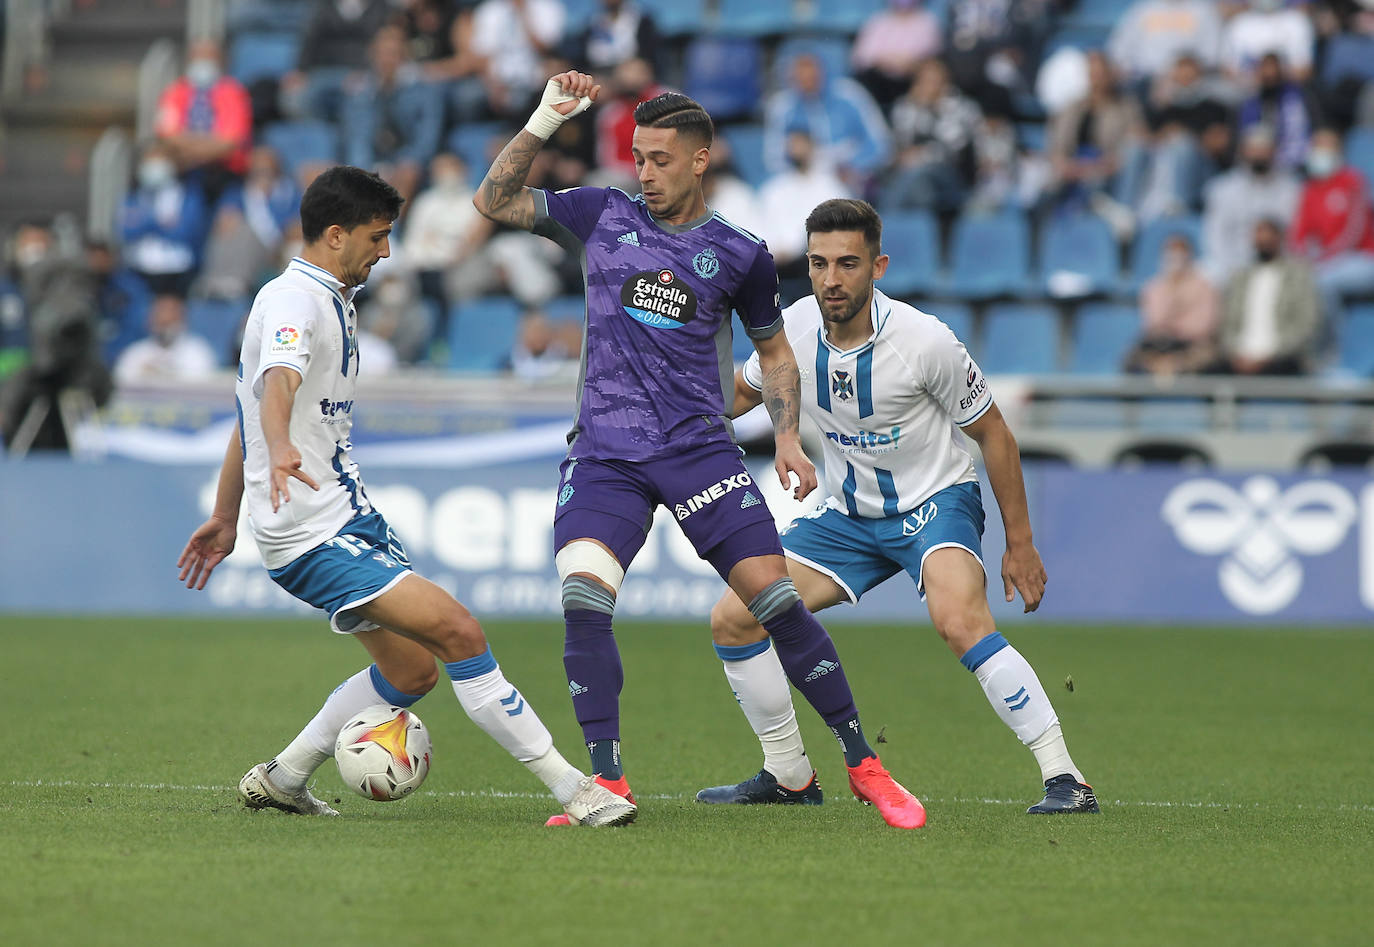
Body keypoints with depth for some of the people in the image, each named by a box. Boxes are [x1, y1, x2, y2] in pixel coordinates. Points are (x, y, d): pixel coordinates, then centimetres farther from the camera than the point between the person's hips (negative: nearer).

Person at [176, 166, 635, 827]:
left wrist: (224, 518, 34)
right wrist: (280, 450, -57)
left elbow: (249, 416, 28)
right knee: (460, 633, -19)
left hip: (349, 517, 11)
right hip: (314, 533, -11)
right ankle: (574, 790, -19)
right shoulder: (294, 300, -14)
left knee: (411, 669, 11)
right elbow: (277, 382, -37)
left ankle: (281, 779, 22)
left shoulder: (329, 301, 18)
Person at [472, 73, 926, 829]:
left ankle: (863, 765, 5)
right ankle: (608, 784, -15)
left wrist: (787, 438, 3)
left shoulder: (739, 254, 5)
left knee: (775, 598, -8)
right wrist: (545, 121, -7)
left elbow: (773, 349, 17)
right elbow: (494, 201, 3)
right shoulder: (603, 216, 6)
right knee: (582, 595, -21)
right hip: (604, 454, 1)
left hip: (699, 448, 0)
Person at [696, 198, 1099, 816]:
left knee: (959, 620, -35)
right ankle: (788, 776, 16)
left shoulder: (924, 341, -23)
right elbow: (741, 392, 13)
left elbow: (992, 433, -9)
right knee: (732, 621, -2)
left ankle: (1066, 780, -30)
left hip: (936, 501, -6)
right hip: (847, 512, 6)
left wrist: (1020, 544, -7)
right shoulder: (794, 330, -10)